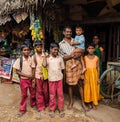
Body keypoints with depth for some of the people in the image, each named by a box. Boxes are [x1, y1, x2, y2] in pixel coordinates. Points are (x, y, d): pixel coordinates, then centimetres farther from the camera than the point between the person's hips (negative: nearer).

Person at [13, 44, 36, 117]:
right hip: (23, 80, -2)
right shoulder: (19, 60, -12)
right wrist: (26, 75, -18)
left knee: (33, 93, 15)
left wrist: (33, 76, -14)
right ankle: (22, 109, 25)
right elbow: (17, 71, -10)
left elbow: (33, 69, 2)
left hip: (31, 79, 2)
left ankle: (33, 104, 40)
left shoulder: (31, 59, -6)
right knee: (24, 95, 9)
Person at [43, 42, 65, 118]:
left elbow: (62, 68, 7)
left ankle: (61, 109, 23)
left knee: (60, 94, 9)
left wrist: (59, 73, -2)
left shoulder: (60, 58, 2)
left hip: (59, 78, 2)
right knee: (52, 95, 10)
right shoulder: (48, 58, -3)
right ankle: (52, 109, 25)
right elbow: (44, 65, -18)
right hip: (51, 79, -1)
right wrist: (45, 56, -15)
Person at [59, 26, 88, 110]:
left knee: (80, 83, 4)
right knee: (70, 84, 8)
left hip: (78, 63, 1)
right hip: (69, 64, -1)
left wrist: (79, 54, -11)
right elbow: (62, 57, -2)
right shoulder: (61, 44, 3)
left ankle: (83, 102, 16)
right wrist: (71, 55, -15)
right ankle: (71, 101, 27)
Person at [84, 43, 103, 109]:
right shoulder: (85, 58, -2)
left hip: (94, 74, 0)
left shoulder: (96, 58, -1)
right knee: (88, 89, 6)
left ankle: (94, 103, 21)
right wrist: (84, 77, -4)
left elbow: (98, 68, 1)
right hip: (87, 74, 0)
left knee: (94, 89, 6)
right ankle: (89, 103, 21)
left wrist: (98, 78, -2)